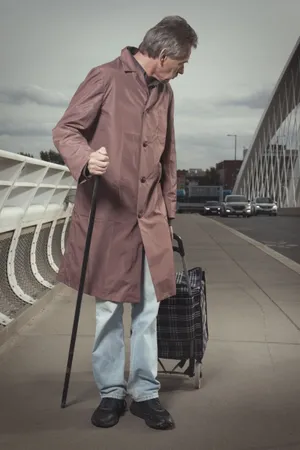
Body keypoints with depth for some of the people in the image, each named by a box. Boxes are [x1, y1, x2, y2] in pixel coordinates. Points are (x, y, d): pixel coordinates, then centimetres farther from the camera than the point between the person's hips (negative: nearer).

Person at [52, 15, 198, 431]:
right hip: (108, 213, -5)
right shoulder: (106, 78, -5)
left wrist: (169, 211, 18)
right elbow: (65, 130, -7)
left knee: (148, 308, 5)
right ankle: (111, 392, 17)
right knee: (109, 307, 4)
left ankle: (145, 393, 16)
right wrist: (86, 158, -28)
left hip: (150, 217, 5)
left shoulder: (165, 92, 14)